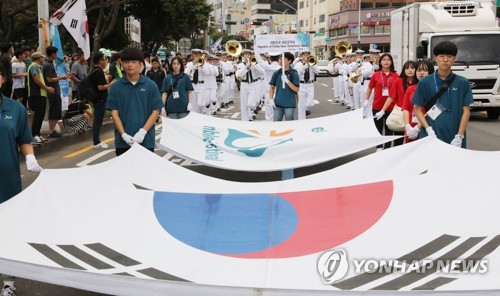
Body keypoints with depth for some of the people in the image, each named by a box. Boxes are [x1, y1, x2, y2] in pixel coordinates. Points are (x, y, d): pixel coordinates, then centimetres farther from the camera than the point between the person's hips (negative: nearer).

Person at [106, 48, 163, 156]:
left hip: (146, 140, -1)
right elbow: (114, 113, 1)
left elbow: (156, 112, 0)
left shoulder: (151, 86, 0)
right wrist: (124, 135, -11)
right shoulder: (116, 87, 2)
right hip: (123, 141, 1)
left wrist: (142, 132, -12)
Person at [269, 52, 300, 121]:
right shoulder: (277, 73, 5)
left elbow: (296, 89, -10)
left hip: (290, 105, -3)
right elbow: (272, 87, 10)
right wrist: (271, 99, 0)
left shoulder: (293, 74, -5)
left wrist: (287, 81, -21)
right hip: (278, 104, 3)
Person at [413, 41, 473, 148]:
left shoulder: (462, 83, 3)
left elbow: (466, 111, 2)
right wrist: (428, 130, -11)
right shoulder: (425, 82, 2)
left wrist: (459, 136, -7)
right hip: (431, 137, 0)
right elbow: (418, 109, 3)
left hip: (454, 139, 0)